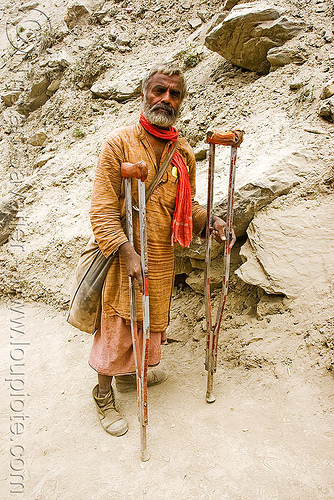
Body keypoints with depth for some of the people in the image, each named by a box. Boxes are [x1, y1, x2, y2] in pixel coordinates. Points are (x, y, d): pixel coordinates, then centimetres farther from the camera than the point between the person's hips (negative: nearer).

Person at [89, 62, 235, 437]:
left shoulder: (183, 152, 8)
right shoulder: (119, 143, -9)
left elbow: (186, 205, 16)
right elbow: (103, 208, -14)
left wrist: (209, 220, -4)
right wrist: (126, 251, -25)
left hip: (162, 257, 6)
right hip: (124, 255, -5)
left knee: (151, 319, 18)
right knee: (117, 324, 4)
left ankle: (128, 373, 45)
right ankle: (103, 393, 28)